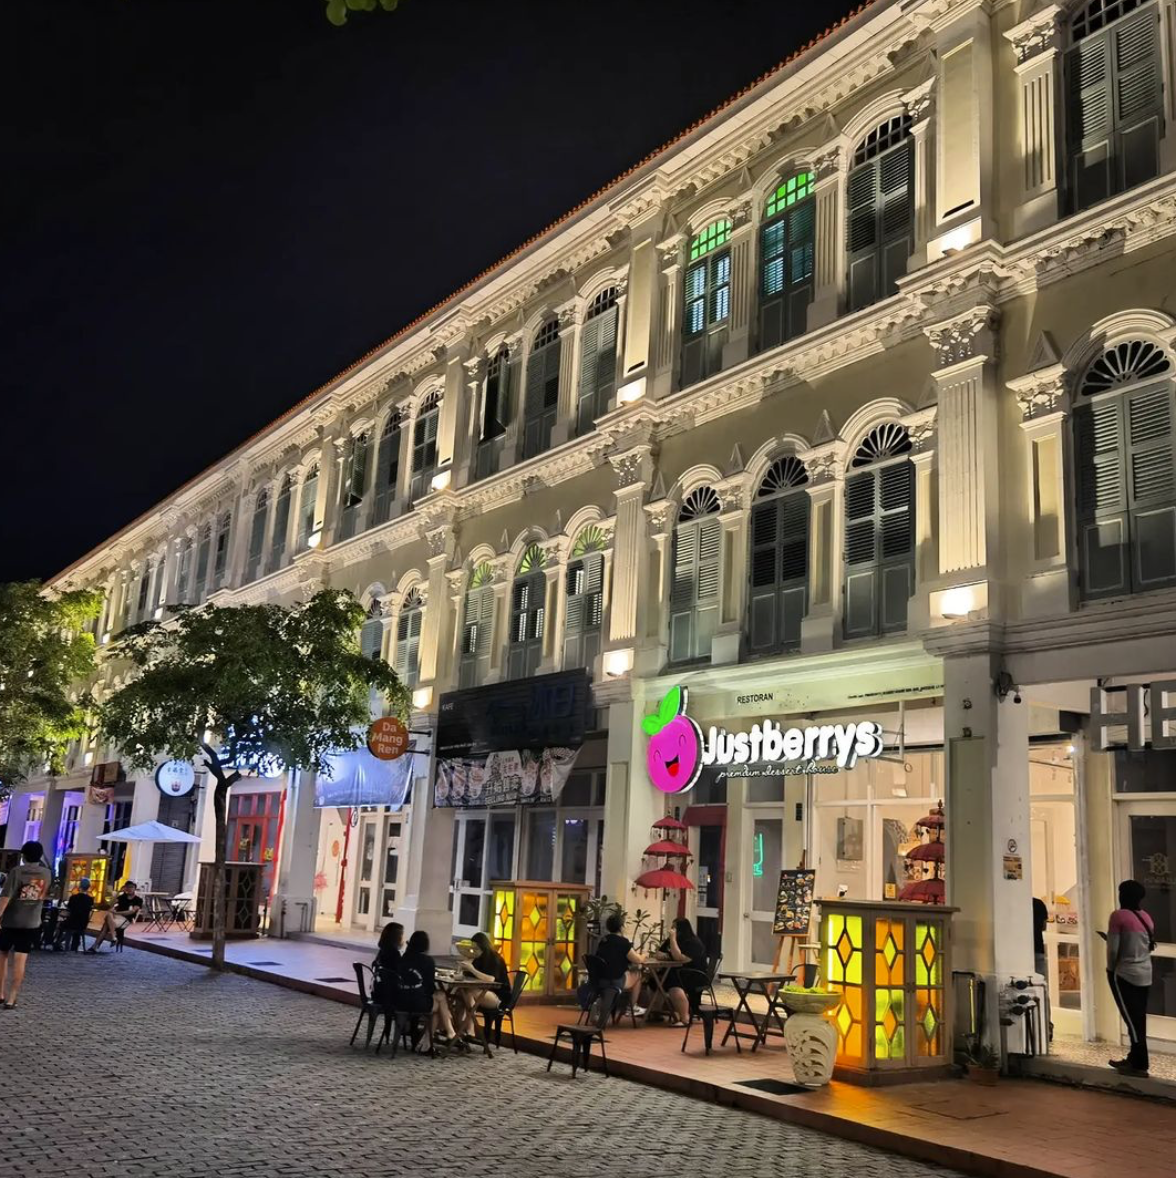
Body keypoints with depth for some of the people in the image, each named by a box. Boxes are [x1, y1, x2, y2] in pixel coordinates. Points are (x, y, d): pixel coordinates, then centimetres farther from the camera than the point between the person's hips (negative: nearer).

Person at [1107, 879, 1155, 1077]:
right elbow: (1149, 946, 11)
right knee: (1139, 1018, 13)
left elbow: (1113, 949, -12)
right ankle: (1134, 1058, 22)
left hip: (1125, 974, -7)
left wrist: (1110, 969, 3)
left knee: (1131, 1019, -3)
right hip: (1145, 974, 7)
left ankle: (1140, 1065, -2)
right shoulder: (1146, 917, 5)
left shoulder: (1118, 915, -14)